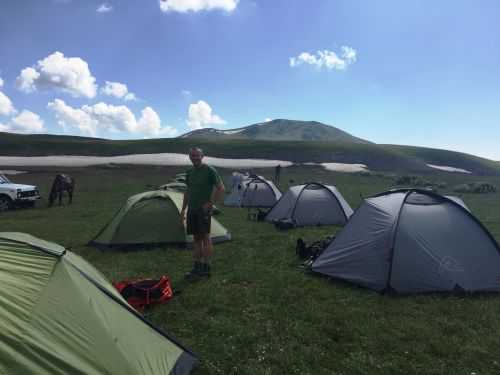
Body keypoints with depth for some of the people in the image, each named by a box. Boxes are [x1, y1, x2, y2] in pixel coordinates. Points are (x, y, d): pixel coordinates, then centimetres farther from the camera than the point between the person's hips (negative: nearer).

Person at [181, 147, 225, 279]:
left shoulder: (210, 170, -8)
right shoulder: (189, 172, 13)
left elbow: (221, 188, -9)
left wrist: (210, 203, -13)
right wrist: (183, 209, 18)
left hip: (203, 210, -7)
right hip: (192, 209, 7)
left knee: (205, 237, -4)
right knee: (196, 238, 10)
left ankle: (206, 267, 3)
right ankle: (196, 267, 17)